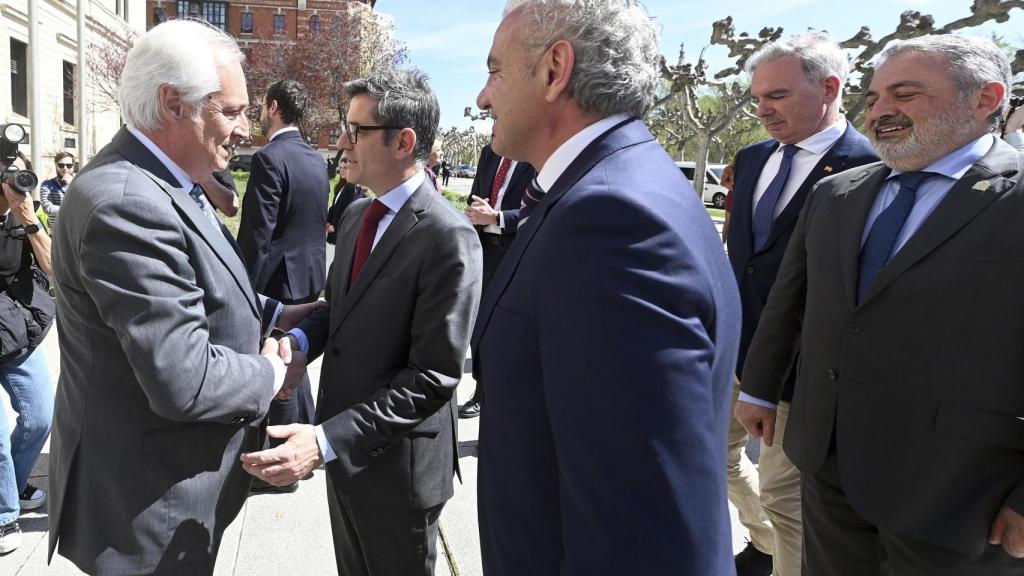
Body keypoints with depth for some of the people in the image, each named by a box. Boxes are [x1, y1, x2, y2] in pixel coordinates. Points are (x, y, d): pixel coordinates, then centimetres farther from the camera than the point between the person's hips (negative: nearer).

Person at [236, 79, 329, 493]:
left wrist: (245, 289, -16)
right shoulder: (317, 160, 8)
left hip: (278, 279, -9)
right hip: (310, 276, 9)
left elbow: (257, 233, -21)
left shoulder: (269, 158, -17)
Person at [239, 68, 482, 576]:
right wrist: (301, 339, -7)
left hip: (397, 465, -7)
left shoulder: (448, 238, -22)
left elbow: (432, 377, -24)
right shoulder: (356, 215, 5)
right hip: (341, 450, 8)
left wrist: (327, 440, -28)